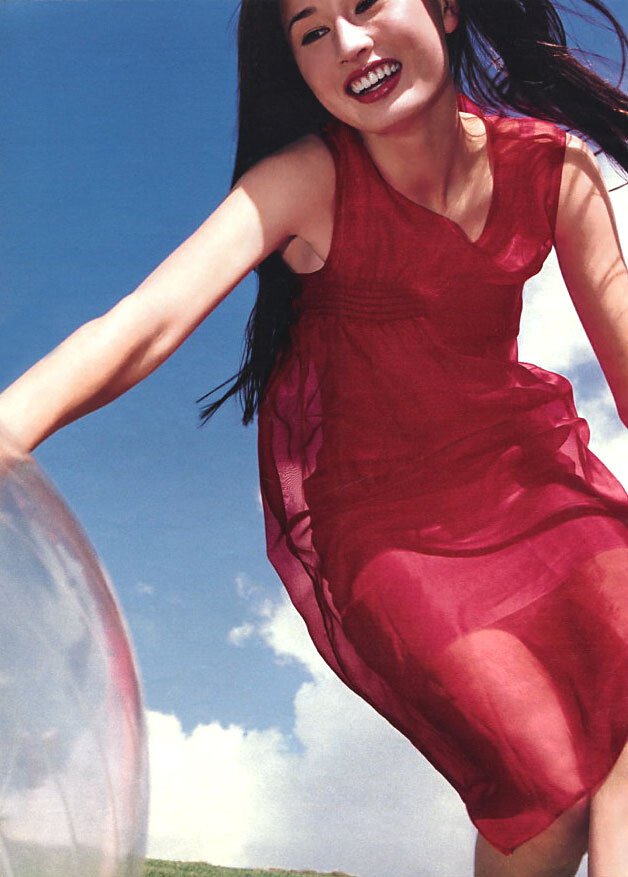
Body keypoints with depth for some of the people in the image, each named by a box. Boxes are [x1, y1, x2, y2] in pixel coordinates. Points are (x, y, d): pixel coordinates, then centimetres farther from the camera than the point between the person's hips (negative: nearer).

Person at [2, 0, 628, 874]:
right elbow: (151, 316, -31)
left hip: (525, 469, 4)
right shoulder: (309, 180, -17)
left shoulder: (554, 167, -6)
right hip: (381, 512, -4)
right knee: (556, 777, -16)